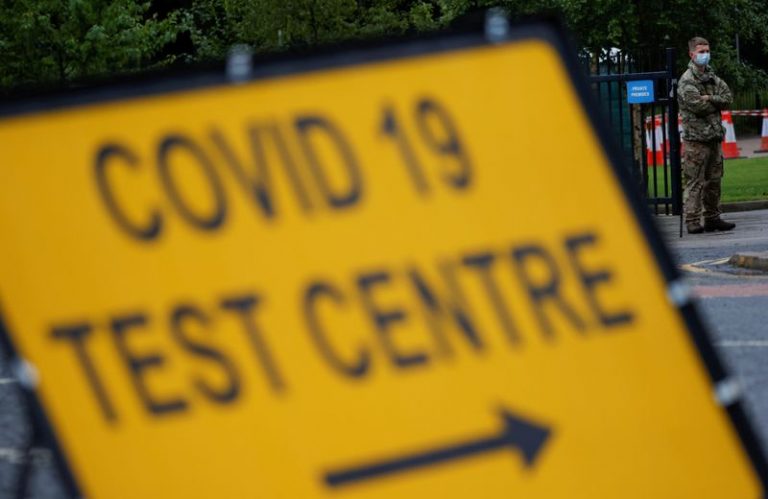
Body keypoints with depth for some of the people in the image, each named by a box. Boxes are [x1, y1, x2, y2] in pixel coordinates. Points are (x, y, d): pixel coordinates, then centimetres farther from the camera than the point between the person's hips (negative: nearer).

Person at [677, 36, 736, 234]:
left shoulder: (712, 77, 16)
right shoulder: (687, 80, -7)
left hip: (714, 135, 8)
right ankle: (692, 221, -7)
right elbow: (697, 105, -18)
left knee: (714, 180, 11)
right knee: (694, 182, -7)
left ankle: (712, 218, 18)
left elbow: (728, 98, 5)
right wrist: (717, 103, -2)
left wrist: (710, 99, -11)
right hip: (696, 137, -8)